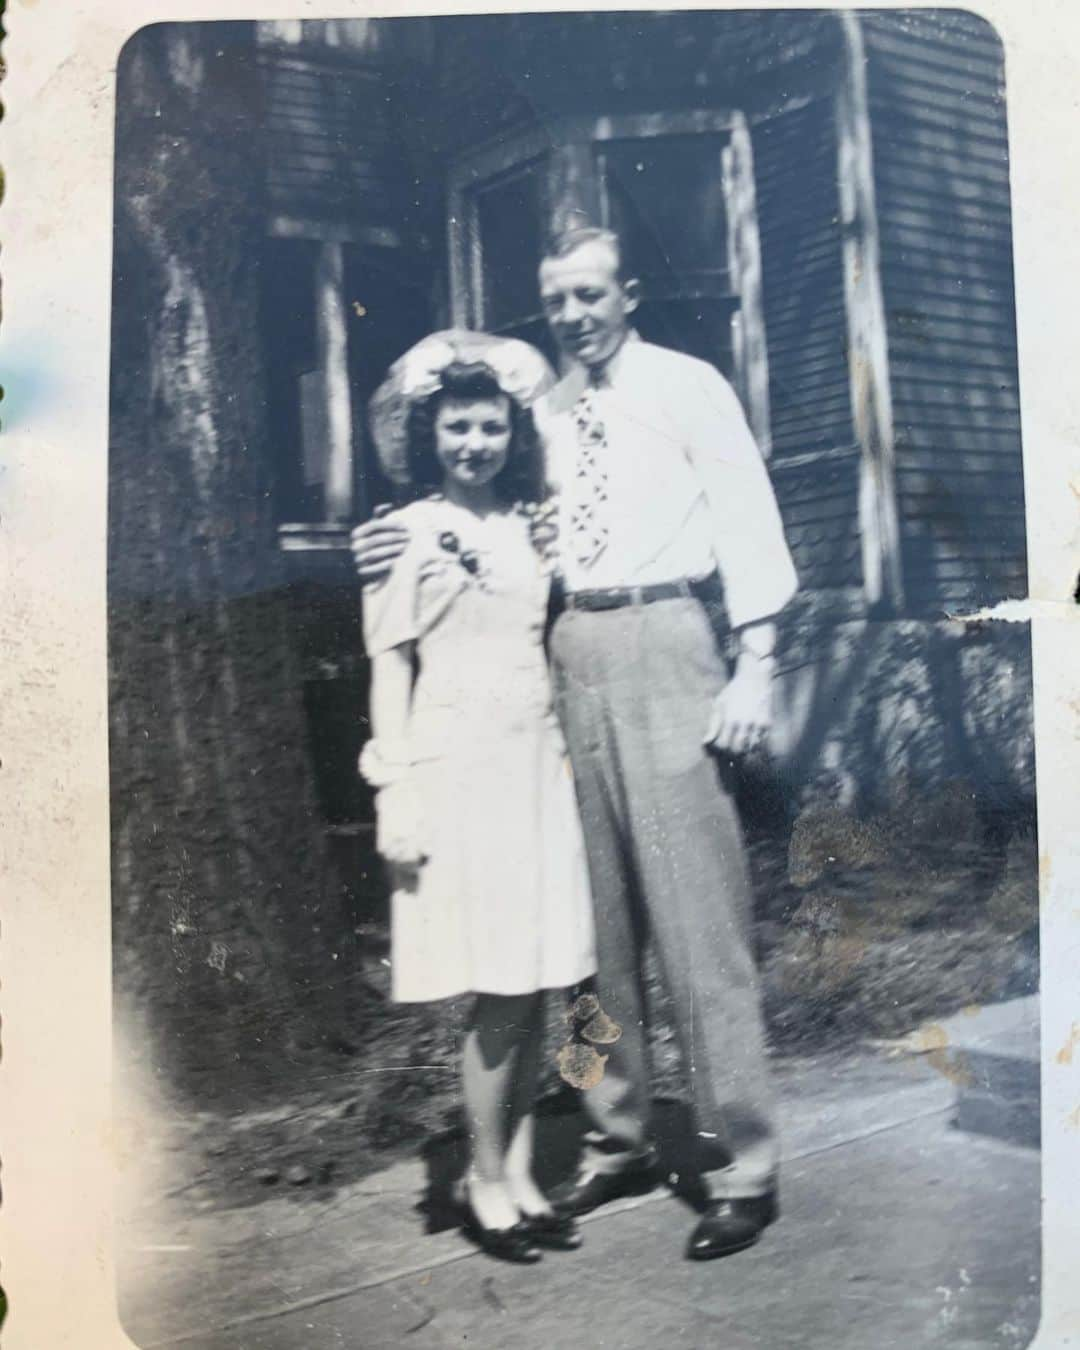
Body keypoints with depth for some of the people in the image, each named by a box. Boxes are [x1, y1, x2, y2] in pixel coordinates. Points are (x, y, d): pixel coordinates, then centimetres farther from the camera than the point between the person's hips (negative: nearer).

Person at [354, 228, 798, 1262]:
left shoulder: (687, 386, 3)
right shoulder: (546, 411, 16)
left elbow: (748, 524, -2)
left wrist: (754, 667, -11)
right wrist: (418, 550, -2)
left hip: (662, 642, -5)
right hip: (571, 650, 5)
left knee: (696, 914, -5)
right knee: (599, 916, 10)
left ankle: (742, 1167, 7)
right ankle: (619, 1140, 25)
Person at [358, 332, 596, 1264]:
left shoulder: (531, 525, 13)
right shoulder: (410, 532, -1)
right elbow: (391, 668, -3)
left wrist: (570, 754, 9)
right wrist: (397, 795, -9)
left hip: (536, 766, 5)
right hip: (457, 769, -5)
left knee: (538, 984, 6)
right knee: (500, 993, -3)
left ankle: (522, 1171, 20)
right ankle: (487, 1181, 15)